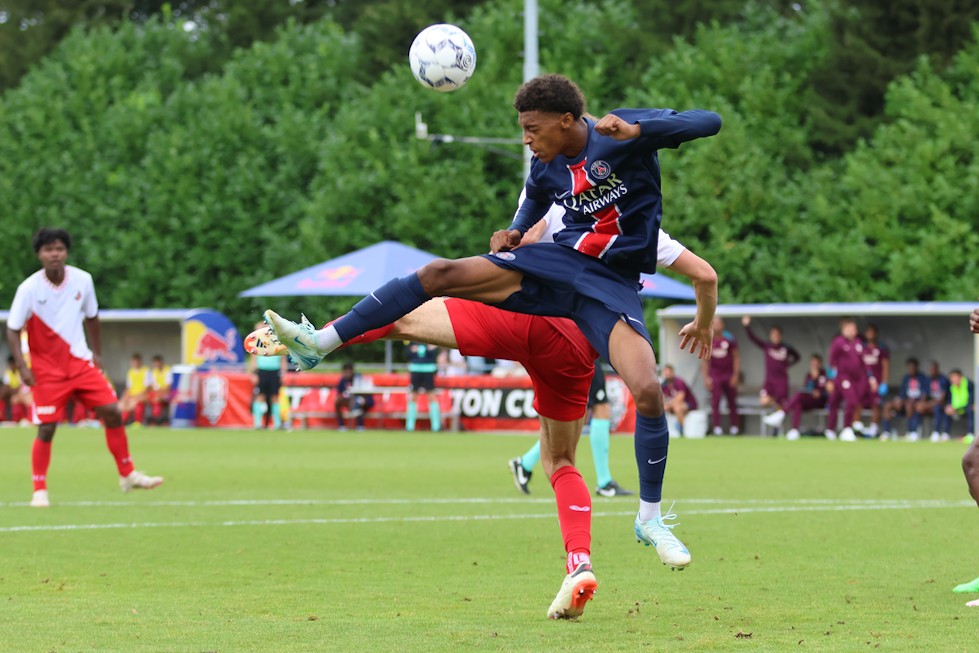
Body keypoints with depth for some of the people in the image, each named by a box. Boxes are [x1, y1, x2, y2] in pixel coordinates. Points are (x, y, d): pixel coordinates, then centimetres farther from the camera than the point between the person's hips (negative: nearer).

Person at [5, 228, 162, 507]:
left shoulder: (83, 280, -5)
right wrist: (21, 365, -19)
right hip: (47, 369, -3)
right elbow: (13, 330, -8)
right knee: (47, 428, -9)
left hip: (80, 362, 3)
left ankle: (127, 475, 11)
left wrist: (97, 353, 12)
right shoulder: (29, 288, -14)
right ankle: (39, 490, 4)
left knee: (112, 412, -3)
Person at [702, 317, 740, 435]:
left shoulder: (729, 339, -4)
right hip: (715, 375, 1)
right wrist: (706, 378, -1)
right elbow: (705, 360, 6)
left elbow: (736, 357, 1)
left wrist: (735, 375, -5)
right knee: (715, 401, -8)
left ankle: (733, 427, 13)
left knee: (732, 402, 4)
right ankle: (717, 427, -6)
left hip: (729, 375, -1)